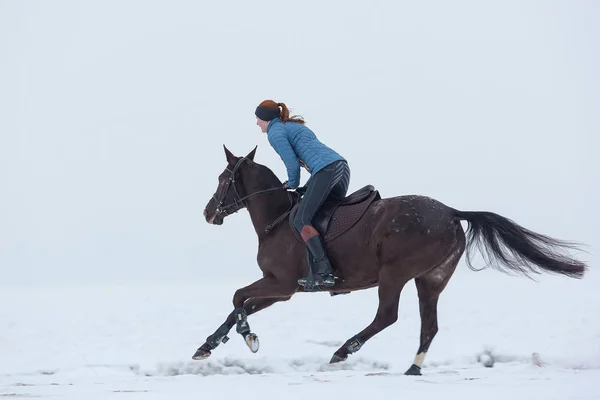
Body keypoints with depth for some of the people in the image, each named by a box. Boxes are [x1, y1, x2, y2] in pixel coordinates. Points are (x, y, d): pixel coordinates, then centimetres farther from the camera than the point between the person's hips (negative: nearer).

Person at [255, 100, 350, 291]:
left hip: (326, 170, -10)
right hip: (342, 166, 10)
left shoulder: (275, 133, 4)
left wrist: (293, 184, 14)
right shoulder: (294, 126, 33)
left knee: (301, 221, -10)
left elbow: (292, 163, -5)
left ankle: (324, 273, -21)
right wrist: (306, 188, 26)